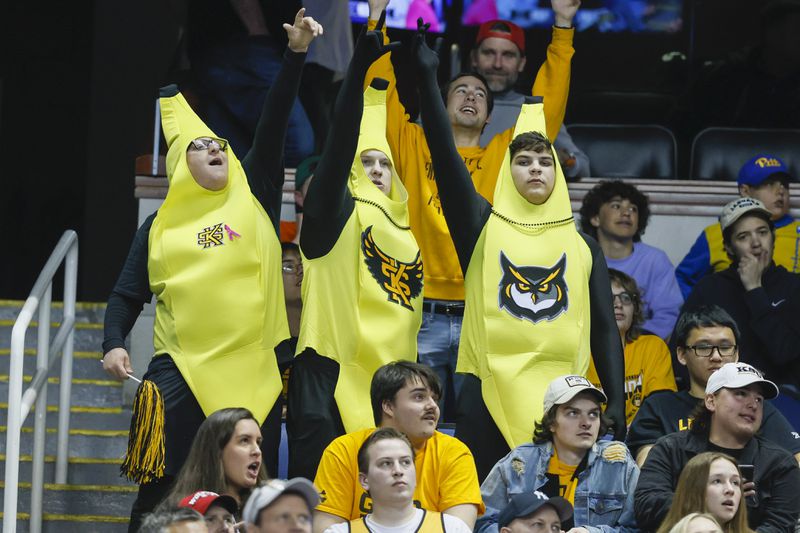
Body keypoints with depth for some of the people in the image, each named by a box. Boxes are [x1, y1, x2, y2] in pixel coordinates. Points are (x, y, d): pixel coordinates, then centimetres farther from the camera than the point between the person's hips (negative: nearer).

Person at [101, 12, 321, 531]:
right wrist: (114, 343, -6)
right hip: (181, 368, 0)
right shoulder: (161, 226, 10)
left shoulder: (253, 198, 9)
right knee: (161, 487, -4)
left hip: (253, 367, 0)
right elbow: (128, 295, 12)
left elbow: (273, 126, 0)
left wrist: (296, 55, -9)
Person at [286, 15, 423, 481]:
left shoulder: (405, 224, 21)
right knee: (318, 478, -14)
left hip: (389, 369, 5)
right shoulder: (337, 212, 5)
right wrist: (365, 54, -17)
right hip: (330, 367, -5)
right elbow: (343, 136, -8)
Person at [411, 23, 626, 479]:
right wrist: (427, 79, -13)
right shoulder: (484, 228, 8)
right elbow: (445, 156, -4)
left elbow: (605, 330, 12)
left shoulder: (583, 246, 13)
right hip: (489, 395, -1)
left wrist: (617, 406, 1)